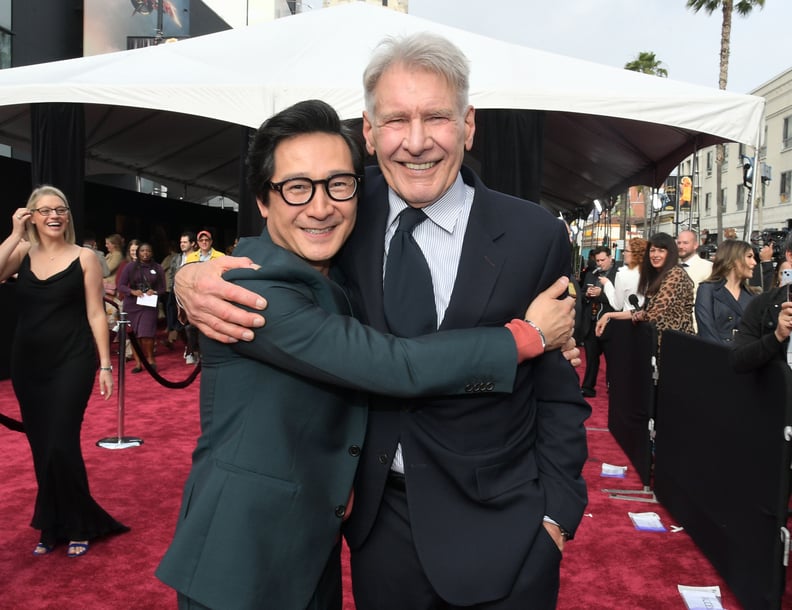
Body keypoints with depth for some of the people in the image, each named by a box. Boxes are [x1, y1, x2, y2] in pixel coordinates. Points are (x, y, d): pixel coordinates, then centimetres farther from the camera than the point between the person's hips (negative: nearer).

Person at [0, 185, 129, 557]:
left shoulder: (84, 258, -2)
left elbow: (95, 314, -3)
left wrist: (105, 365, -6)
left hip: (71, 363, -4)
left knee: (60, 445, -8)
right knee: (40, 448, 10)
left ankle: (79, 527, 12)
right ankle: (52, 527, 26)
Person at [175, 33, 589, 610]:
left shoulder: (535, 236, -11)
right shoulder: (352, 212, -5)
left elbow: (557, 391, -4)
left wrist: (555, 514, -6)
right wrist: (193, 276, -18)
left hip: (499, 534, -2)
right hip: (380, 520, 3)